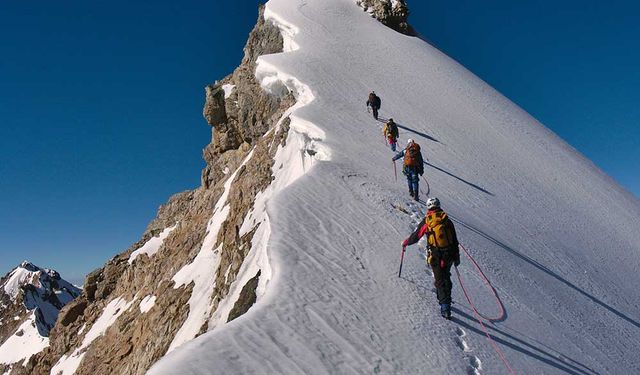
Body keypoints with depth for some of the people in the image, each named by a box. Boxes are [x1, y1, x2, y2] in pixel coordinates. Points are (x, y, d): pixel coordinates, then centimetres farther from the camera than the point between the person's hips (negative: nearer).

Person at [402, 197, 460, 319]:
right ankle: (444, 299, 34)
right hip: (449, 256, 4)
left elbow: (415, 236, 2)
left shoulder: (427, 221, -5)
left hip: (435, 256, -3)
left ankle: (445, 308, -5)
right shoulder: (447, 220, 5)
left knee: (440, 281, 0)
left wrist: (405, 243, 21)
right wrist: (457, 257, 17)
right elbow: (455, 241, 8)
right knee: (446, 277, 23)